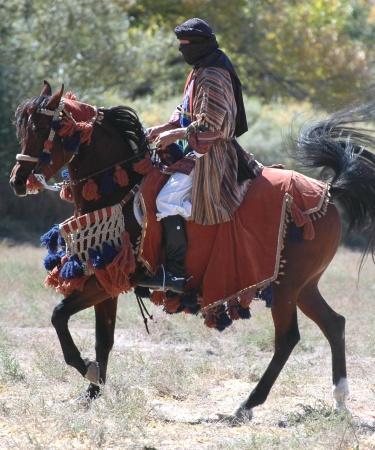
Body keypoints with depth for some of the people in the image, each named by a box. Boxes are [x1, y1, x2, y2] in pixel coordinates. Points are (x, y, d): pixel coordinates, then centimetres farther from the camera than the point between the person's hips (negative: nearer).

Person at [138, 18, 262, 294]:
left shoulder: (212, 77, -19)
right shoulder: (200, 72, 14)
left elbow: (210, 124, -24)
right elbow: (187, 112, 21)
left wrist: (176, 135, -17)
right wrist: (165, 127, 6)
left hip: (210, 154, -12)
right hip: (201, 150, 12)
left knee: (167, 201, -22)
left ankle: (177, 274, -22)